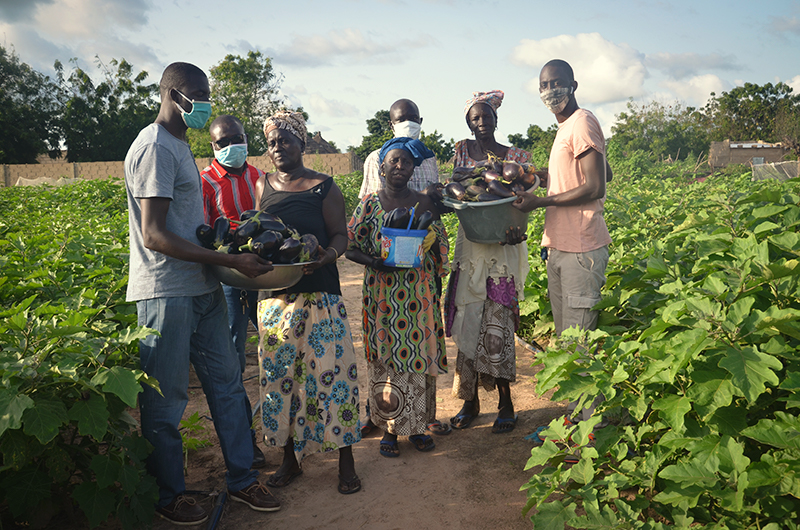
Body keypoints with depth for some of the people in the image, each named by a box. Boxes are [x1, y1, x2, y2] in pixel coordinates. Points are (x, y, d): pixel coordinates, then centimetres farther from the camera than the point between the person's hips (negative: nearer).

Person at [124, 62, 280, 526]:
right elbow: (154, 235, -21)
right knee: (166, 401, 5)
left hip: (201, 289, 10)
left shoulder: (180, 145, 17)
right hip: (166, 294, -9)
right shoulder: (155, 148, -14)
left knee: (227, 383, 13)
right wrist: (230, 261, -22)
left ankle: (242, 479, 26)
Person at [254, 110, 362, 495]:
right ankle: (290, 458, 24)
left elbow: (341, 235, -1)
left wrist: (326, 255, -22)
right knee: (279, 373, 8)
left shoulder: (324, 188, 1)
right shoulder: (262, 186, 13)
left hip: (319, 293, -4)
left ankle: (346, 462, 9)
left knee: (331, 369, -5)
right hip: (274, 294, 4)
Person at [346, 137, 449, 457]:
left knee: (419, 355, 4)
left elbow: (440, 245, 13)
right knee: (385, 357, 2)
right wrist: (373, 261, -16)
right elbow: (350, 246, -1)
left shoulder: (424, 203, 7)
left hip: (419, 293, 1)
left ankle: (418, 425, 20)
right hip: (382, 294, -1)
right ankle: (389, 429, 17)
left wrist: (428, 239, -6)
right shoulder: (369, 203, 3)